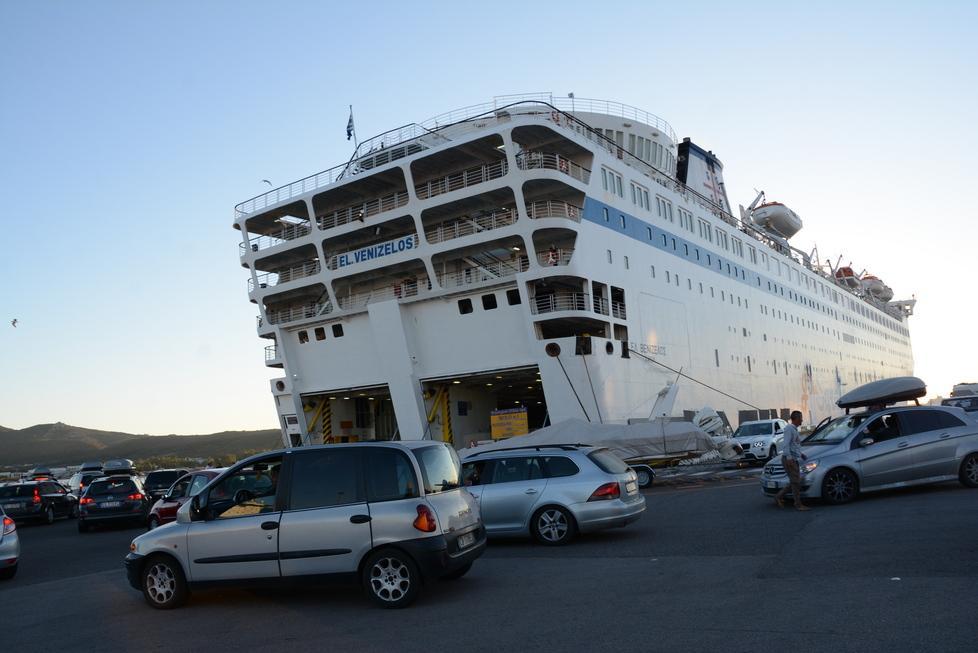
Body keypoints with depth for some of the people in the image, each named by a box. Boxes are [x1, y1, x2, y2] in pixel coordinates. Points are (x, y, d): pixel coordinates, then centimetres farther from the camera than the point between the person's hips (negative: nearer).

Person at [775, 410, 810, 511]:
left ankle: (779, 496, 15)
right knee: (796, 482, -7)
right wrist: (789, 458, -26)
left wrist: (801, 455, 18)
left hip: (794, 459, 10)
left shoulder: (794, 429, 18)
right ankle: (798, 504, -4)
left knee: (794, 482, 9)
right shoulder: (789, 428, -11)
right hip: (789, 459, -10)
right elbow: (786, 444, -19)